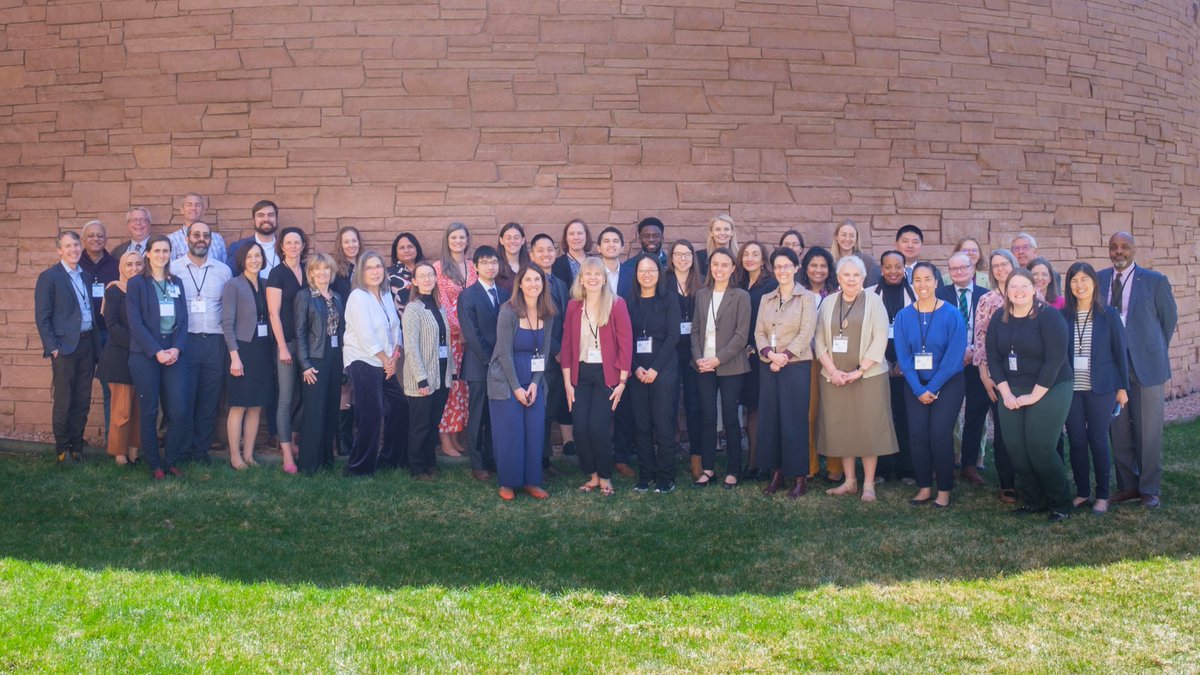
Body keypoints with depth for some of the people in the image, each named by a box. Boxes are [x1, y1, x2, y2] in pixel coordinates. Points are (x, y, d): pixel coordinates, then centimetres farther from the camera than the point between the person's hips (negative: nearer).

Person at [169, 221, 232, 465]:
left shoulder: (223, 271, 10)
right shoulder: (173, 269, 3)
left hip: (215, 342, 2)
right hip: (185, 341, -2)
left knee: (209, 399, 5)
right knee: (183, 398, -1)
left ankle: (202, 449, 14)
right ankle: (182, 451, 8)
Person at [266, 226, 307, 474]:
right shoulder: (277, 273, -4)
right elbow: (274, 313, -8)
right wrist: (282, 347, -13)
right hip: (287, 342, -5)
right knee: (286, 398, -3)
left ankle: (292, 440, 24)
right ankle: (287, 455, 0)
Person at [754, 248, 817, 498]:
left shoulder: (806, 298, 0)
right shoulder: (766, 299, 14)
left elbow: (806, 333, -9)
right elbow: (759, 332, 7)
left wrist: (784, 356, -17)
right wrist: (770, 354, -11)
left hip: (796, 366, -5)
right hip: (768, 367, 5)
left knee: (794, 421, -4)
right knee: (769, 419, 4)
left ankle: (800, 477, 4)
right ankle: (776, 473, 14)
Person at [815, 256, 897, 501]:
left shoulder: (873, 301, 0)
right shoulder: (828, 303, 9)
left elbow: (880, 340, -7)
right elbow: (820, 341, 6)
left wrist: (859, 371, -14)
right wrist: (833, 371, -7)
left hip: (868, 376, -3)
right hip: (834, 377, 3)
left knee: (868, 427, -1)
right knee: (840, 428, 5)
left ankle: (868, 484, 6)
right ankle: (849, 481, 14)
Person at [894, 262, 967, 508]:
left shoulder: (952, 314, -8)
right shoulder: (903, 316, 0)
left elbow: (954, 356, -11)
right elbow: (903, 356, -2)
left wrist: (932, 388, -13)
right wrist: (919, 390, -10)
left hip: (947, 384, -3)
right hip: (915, 385, 3)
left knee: (940, 434, -9)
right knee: (917, 435, -3)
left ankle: (944, 490, 3)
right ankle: (924, 487, 10)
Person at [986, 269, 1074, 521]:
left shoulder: (1049, 317, -10)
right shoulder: (999, 319, 6)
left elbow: (1055, 359, -14)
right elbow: (993, 357, 6)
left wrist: (1034, 395, -15)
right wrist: (1006, 392, -4)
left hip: (1048, 391, -5)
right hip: (1011, 393, 5)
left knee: (1040, 449, -9)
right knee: (1016, 450, -1)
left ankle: (1061, 505, 9)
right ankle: (1033, 501, 17)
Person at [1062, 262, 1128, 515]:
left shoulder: (1109, 314, 0)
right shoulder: (1063, 316, 3)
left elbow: (1120, 351, 2)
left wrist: (1122, 387, 0)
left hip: (1100, 388, -2)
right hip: (1071, 389, 2)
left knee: (1098, 441, 1)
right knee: (1077, 442, 6)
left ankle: (1102, 496, 13)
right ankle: (1082, 493, 18)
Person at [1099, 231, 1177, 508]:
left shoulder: (1155, 280, -3)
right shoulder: (1098, 280, 5)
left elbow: (1170, 317, 7)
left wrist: (1155, 350, 10)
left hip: (1146, 364, -2)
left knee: (1149, 431, 3)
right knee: (1119, 431, 7)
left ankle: (1150, 489, 15)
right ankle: (1127, 486, 20)